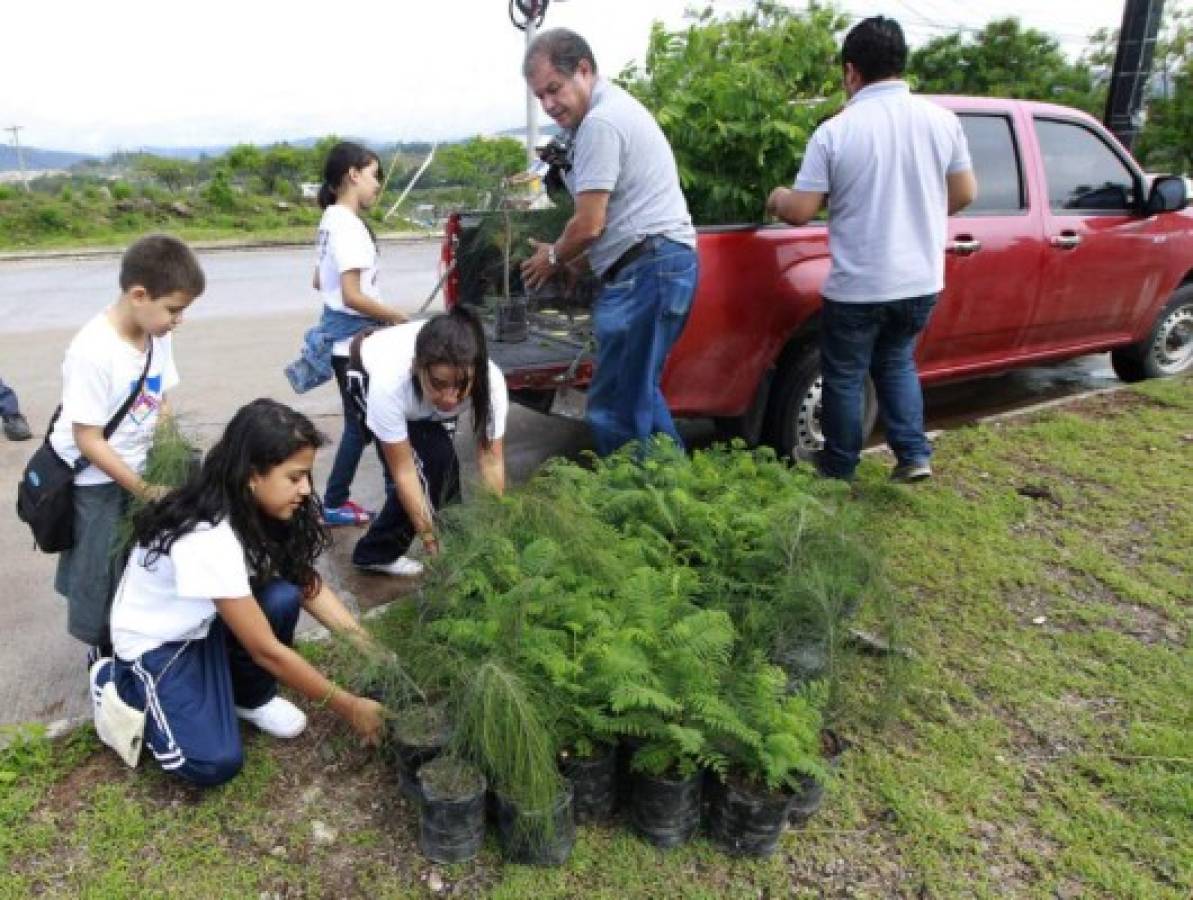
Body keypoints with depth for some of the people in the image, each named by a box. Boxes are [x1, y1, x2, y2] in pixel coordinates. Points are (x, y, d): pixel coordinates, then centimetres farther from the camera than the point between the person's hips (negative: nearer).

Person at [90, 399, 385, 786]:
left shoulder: (252, 508, -13)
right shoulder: (207, 538, -36)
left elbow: (307, 584, -6)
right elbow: (266, 649, -31)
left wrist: (371, 648, -18)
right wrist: (349, 708, -24)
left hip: (205, 620, 7)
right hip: (154, 641, -6)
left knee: (283, 598, -23)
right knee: (215, 763, -18)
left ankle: (251, 697, 5)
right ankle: (118, 683, 5)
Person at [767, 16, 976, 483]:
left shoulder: (835, 131, -12)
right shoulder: (942, 120, 0)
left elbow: (801, 211, -11)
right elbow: (965, 194, 9)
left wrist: (778, 198, 12)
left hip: (857, 286, -4)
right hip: (921, 280, 5)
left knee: (844, 377, 14)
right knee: (897, 362, 26)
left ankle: (838, 468, 28)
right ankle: (914, 454, 20)